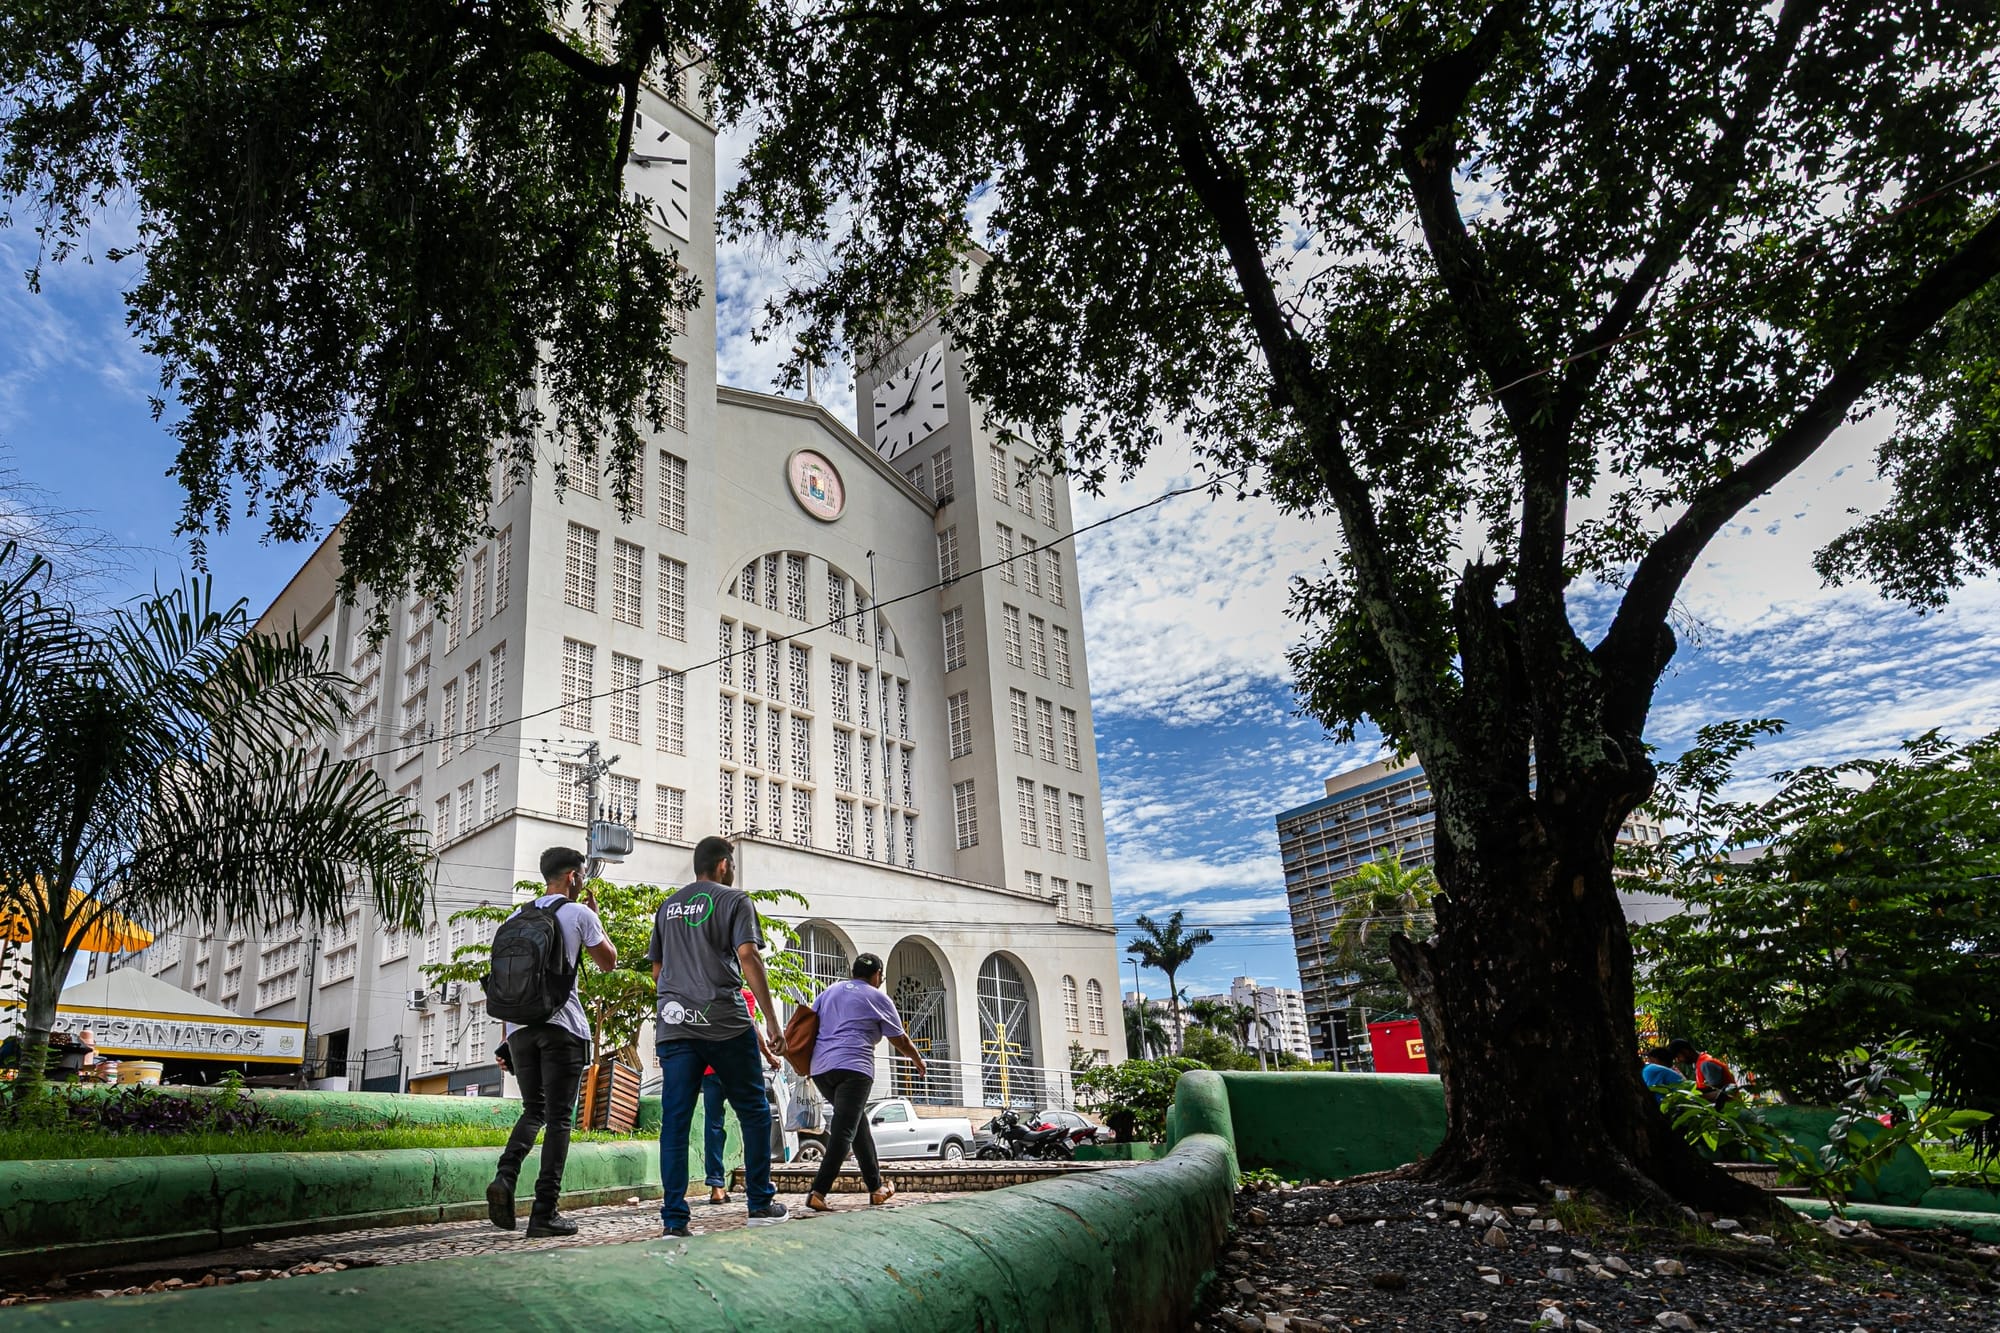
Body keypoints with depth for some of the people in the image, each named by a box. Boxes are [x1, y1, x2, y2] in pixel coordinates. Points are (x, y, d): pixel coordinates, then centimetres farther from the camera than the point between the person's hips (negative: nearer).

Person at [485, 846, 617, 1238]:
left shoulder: (516, 918, 15)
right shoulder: (579, 914, 0)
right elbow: (609, 962, 11)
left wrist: (505, 1034, 19)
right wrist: (596, 917, 21)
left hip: (519, 1026, 5)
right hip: (562, 1026, -5)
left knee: (533, 1110, 16)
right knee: (559, 1118, 0)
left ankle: (505, 1175, -9)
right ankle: (544, 1212, -3)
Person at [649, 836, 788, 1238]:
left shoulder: (668, 906, 19)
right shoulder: (734, 900, 1)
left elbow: (657, 969, 22)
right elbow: (748, 957, -10)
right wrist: (770, 1020, -10)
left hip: (674, 1025, 5)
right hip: (725, 1023, -4)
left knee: (675, 1121, 2)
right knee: (754, 1112, 10)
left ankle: (673, 1219, -2)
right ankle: (761, 1204, 14)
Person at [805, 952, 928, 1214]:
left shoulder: (830, 991, 21)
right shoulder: (878, 998, 8)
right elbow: (901, 1040, 17)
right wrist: (918, 1060, 33)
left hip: (820, 1068, 6)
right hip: (853, 1067, -6)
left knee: (859, 1124, 18)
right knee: (843, 1131, -10)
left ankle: (876, 1187, 21)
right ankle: (818, 1193, -22)